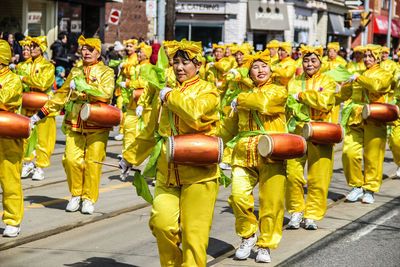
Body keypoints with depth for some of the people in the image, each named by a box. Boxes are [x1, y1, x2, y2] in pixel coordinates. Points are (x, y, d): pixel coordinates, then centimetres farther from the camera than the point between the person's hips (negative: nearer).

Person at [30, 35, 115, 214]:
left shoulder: (105, 72, 3)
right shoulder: (75, 72, 17)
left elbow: (105, 93, -15)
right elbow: (61, 95, 21)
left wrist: (82, 87, -16)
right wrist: (40, 114, 18)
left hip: (97, 126, -4)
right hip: (74, 125, 4)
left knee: (93, 162, -4)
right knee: (71, 159, -4)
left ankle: (89, 199, 9)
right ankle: (76, 195, 14)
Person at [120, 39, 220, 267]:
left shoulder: (208, 91, 1)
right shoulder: (167, 92, 18)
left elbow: (195, 113, -23)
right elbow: (151, 132, 30)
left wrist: (171, 96, -9)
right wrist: (130, 157, 34)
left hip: (198, 173, -5)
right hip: (167, 173, 5)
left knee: (193, 233, -7)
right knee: (161, 223, -8)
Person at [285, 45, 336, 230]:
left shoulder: (327, 82, 6)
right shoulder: (293, 83, 14)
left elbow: (324, 101, -13)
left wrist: (301, 96, -9)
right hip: (297, 133, 2)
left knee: (318, 178, -2)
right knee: (293, 175, -6)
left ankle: (312, 215, 10)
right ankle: (296, 211, 12)